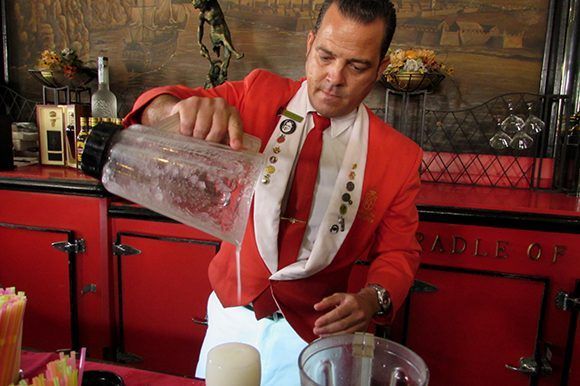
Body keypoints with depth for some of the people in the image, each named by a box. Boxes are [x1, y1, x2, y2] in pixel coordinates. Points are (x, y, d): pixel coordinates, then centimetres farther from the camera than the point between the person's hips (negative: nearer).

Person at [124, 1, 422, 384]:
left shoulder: (398, 155, -8)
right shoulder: (258, 95, -7)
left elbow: (399, 251, -1)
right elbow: (156, 107, -12)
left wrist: (374, 298, -22)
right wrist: (180, 109, -36)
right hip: (231, 317, 2)